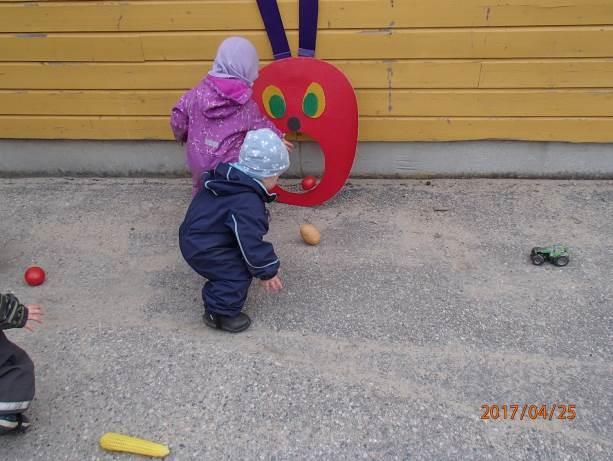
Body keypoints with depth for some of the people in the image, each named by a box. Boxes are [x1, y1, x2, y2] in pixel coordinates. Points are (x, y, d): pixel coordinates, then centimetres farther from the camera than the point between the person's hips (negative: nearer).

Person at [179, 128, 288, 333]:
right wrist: (267, 272, -14)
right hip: (202, 249, -10)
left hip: (195, 235, 10)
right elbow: (251, 243, -27)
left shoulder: (232, 178, 1)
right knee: (239, 274, -9)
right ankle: (220, 313, 3)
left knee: (237, 262, 22)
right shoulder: (248, 204, -30)